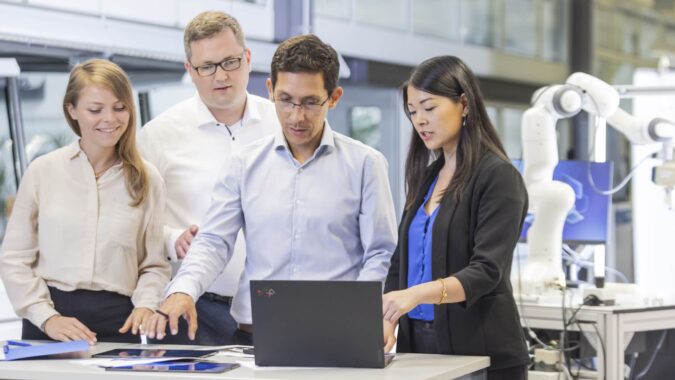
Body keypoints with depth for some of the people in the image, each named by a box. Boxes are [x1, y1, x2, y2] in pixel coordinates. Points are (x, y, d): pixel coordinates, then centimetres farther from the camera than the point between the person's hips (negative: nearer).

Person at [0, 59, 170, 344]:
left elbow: (154, 264, 8)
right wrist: (46, 317, -9)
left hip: (118, 324, 1)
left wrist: (146, 304, -11)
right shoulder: (43, 171, 2)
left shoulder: (147, 179, 6)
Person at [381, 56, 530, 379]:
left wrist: (419, 293, -35)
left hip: (479, 352, -6)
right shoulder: (426, 176, 12)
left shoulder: (498, 176, -9)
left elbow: (487, 271, -19)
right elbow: (402, 261, 13)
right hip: (418, 344, 6)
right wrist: (387, 320, -5)